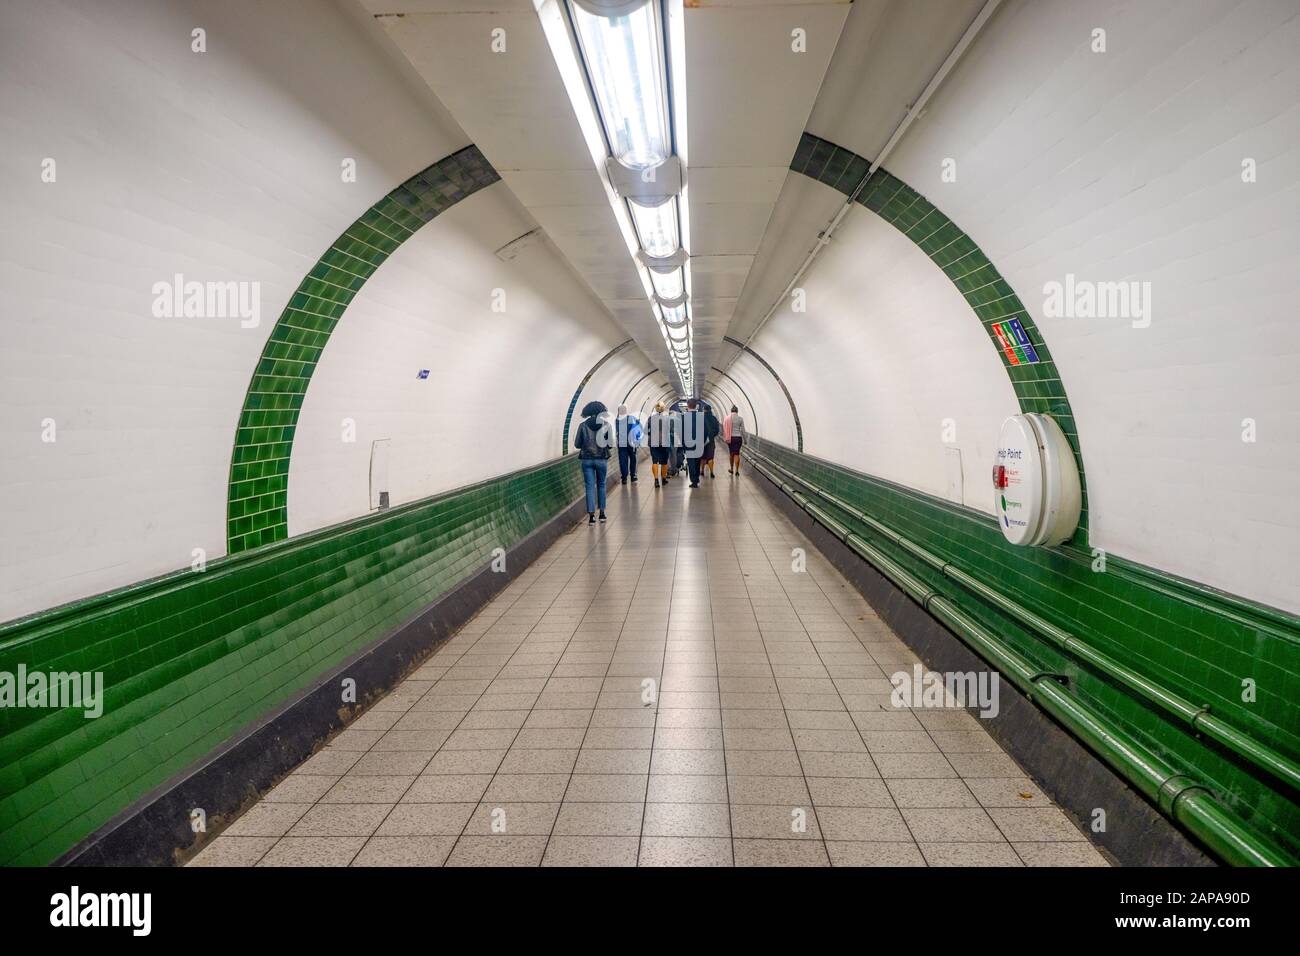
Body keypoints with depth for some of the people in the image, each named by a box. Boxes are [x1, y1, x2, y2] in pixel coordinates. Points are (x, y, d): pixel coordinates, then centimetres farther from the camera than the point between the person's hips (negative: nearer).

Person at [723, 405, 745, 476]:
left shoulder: (727, 418, -1)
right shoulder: (740, 418, -4)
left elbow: (724, 429, 0)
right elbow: (742, 430, -3)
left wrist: (724, 438, 10)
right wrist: (745, 440, 6)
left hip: (730, 438, 2)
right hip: (738, 438, -2)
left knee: (732, 453, 18)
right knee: (736, 454, 0)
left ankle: (732, 469, 28)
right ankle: (736, 470, -8)